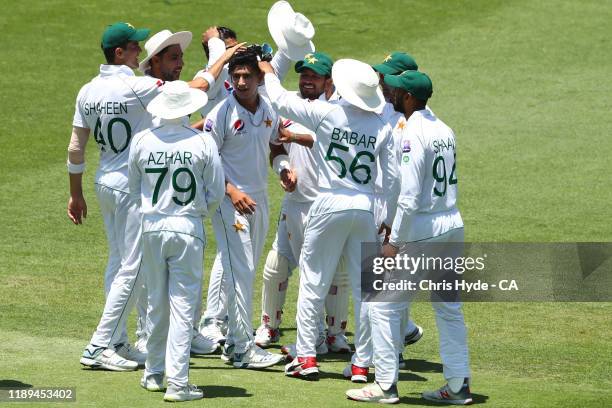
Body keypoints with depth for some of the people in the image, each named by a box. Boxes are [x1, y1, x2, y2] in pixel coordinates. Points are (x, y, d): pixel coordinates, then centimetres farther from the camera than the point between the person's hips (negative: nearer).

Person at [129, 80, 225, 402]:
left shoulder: (142, 141, -1)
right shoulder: (203, 143, -7)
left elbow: (134, 189, 10)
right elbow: (217, 194, -1)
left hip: (152, 228, 3)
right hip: (188, 230, -2)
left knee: (156, 303, 16)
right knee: (183, 305, 0)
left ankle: (154, 373, 26)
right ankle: (177, 382, -4)